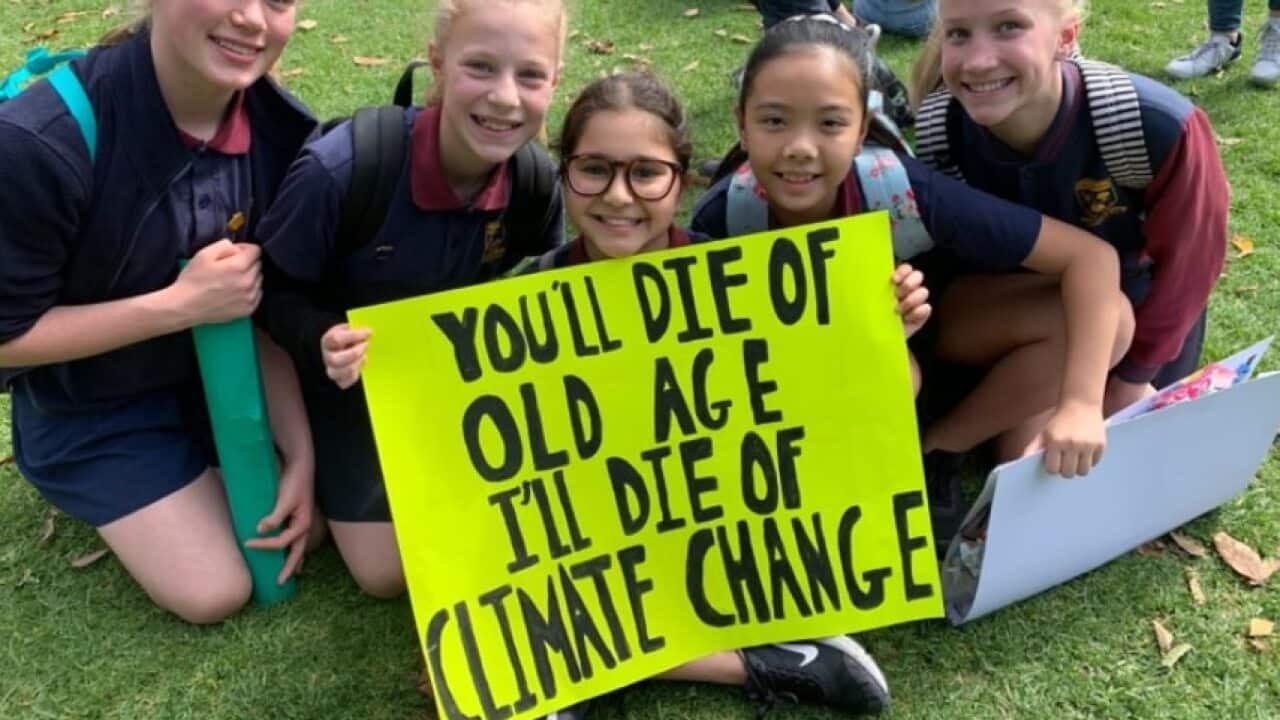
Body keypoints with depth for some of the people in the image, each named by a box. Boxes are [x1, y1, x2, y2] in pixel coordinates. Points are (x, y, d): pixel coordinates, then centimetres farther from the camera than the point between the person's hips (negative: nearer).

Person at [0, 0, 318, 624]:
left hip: (222, 366, 4)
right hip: (90, 403, -4)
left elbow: (266, 306, -8)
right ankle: (103, 498, 22)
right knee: (215, 592, -5)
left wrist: (299, 451, -14)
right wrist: (180, 304, -32)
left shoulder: (283, 127, -18)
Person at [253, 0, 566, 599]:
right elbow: (273, 291, -20)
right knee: (390, 573, -2)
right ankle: (328, 476, 25)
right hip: (353, 375, -3)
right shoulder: (339, 170, -34)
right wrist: (322, 340, -38)